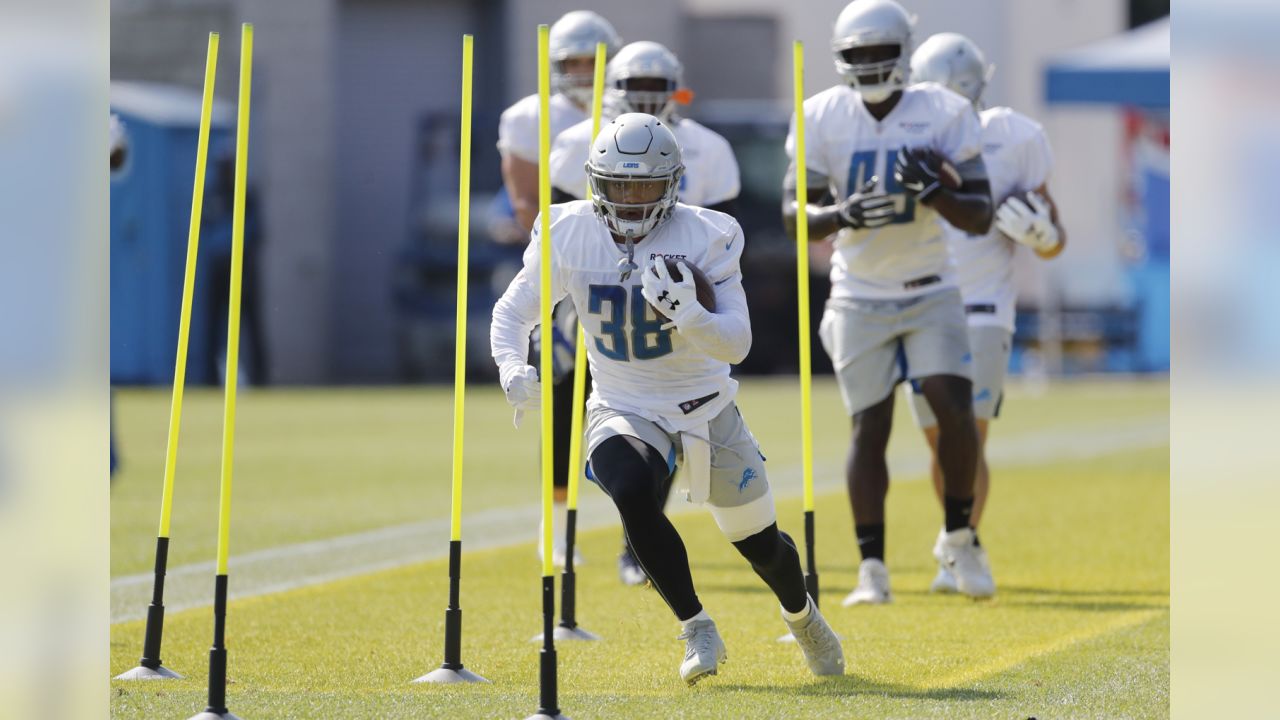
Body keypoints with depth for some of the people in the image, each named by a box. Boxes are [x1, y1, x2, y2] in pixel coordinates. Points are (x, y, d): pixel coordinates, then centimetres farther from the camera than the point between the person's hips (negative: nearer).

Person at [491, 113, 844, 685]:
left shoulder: (704, 237, -18)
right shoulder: (569, 235, -12)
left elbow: (736, 345, -21)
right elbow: (513, 313, 2)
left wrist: (688, 314, -41)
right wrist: (511, 369, -19)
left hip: (705, 410, 0)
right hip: (624, 412, 0)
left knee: (760, 545, 11)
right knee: (632, 492, -33)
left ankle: (800, 613, 48)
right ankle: (697, 631, -17)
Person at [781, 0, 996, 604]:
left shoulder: (944, 115, -8)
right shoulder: (823, 118, -5)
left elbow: (980, 217, -6)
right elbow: (794, 212, -6)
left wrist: (934, 192, -25)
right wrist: (844, 215, -26)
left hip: (931, 293, 0)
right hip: (860, 298, 0)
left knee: (953, 408, -15)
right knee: (869, 426, -3)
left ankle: (960, 537, 5)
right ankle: (872, 567, 5)